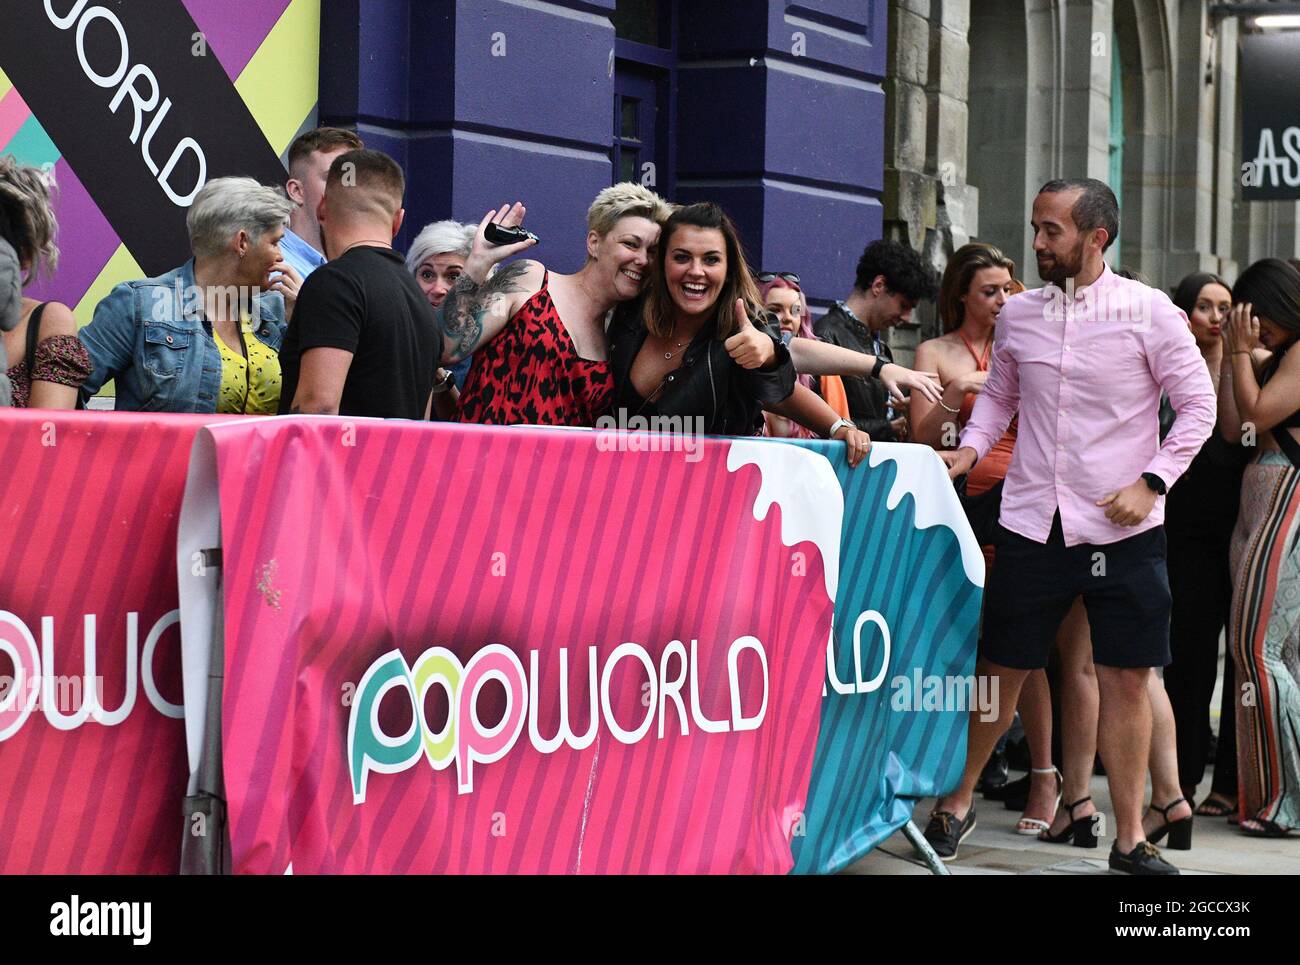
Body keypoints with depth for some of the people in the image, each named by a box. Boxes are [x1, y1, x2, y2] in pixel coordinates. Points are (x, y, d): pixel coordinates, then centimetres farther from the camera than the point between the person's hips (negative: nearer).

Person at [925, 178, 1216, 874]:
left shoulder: (1147, 311, -6)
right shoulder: (1018, 315, 5)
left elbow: (1198, 404, -2)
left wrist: (1151, 481, -11)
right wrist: (971, 447, 1)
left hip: (1123, 528, -2)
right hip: (1033, 523, 2)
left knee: (1126, 680, 1)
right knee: (1001, 671, 7)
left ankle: (1130, 839, 12)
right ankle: (956, 803, 25)